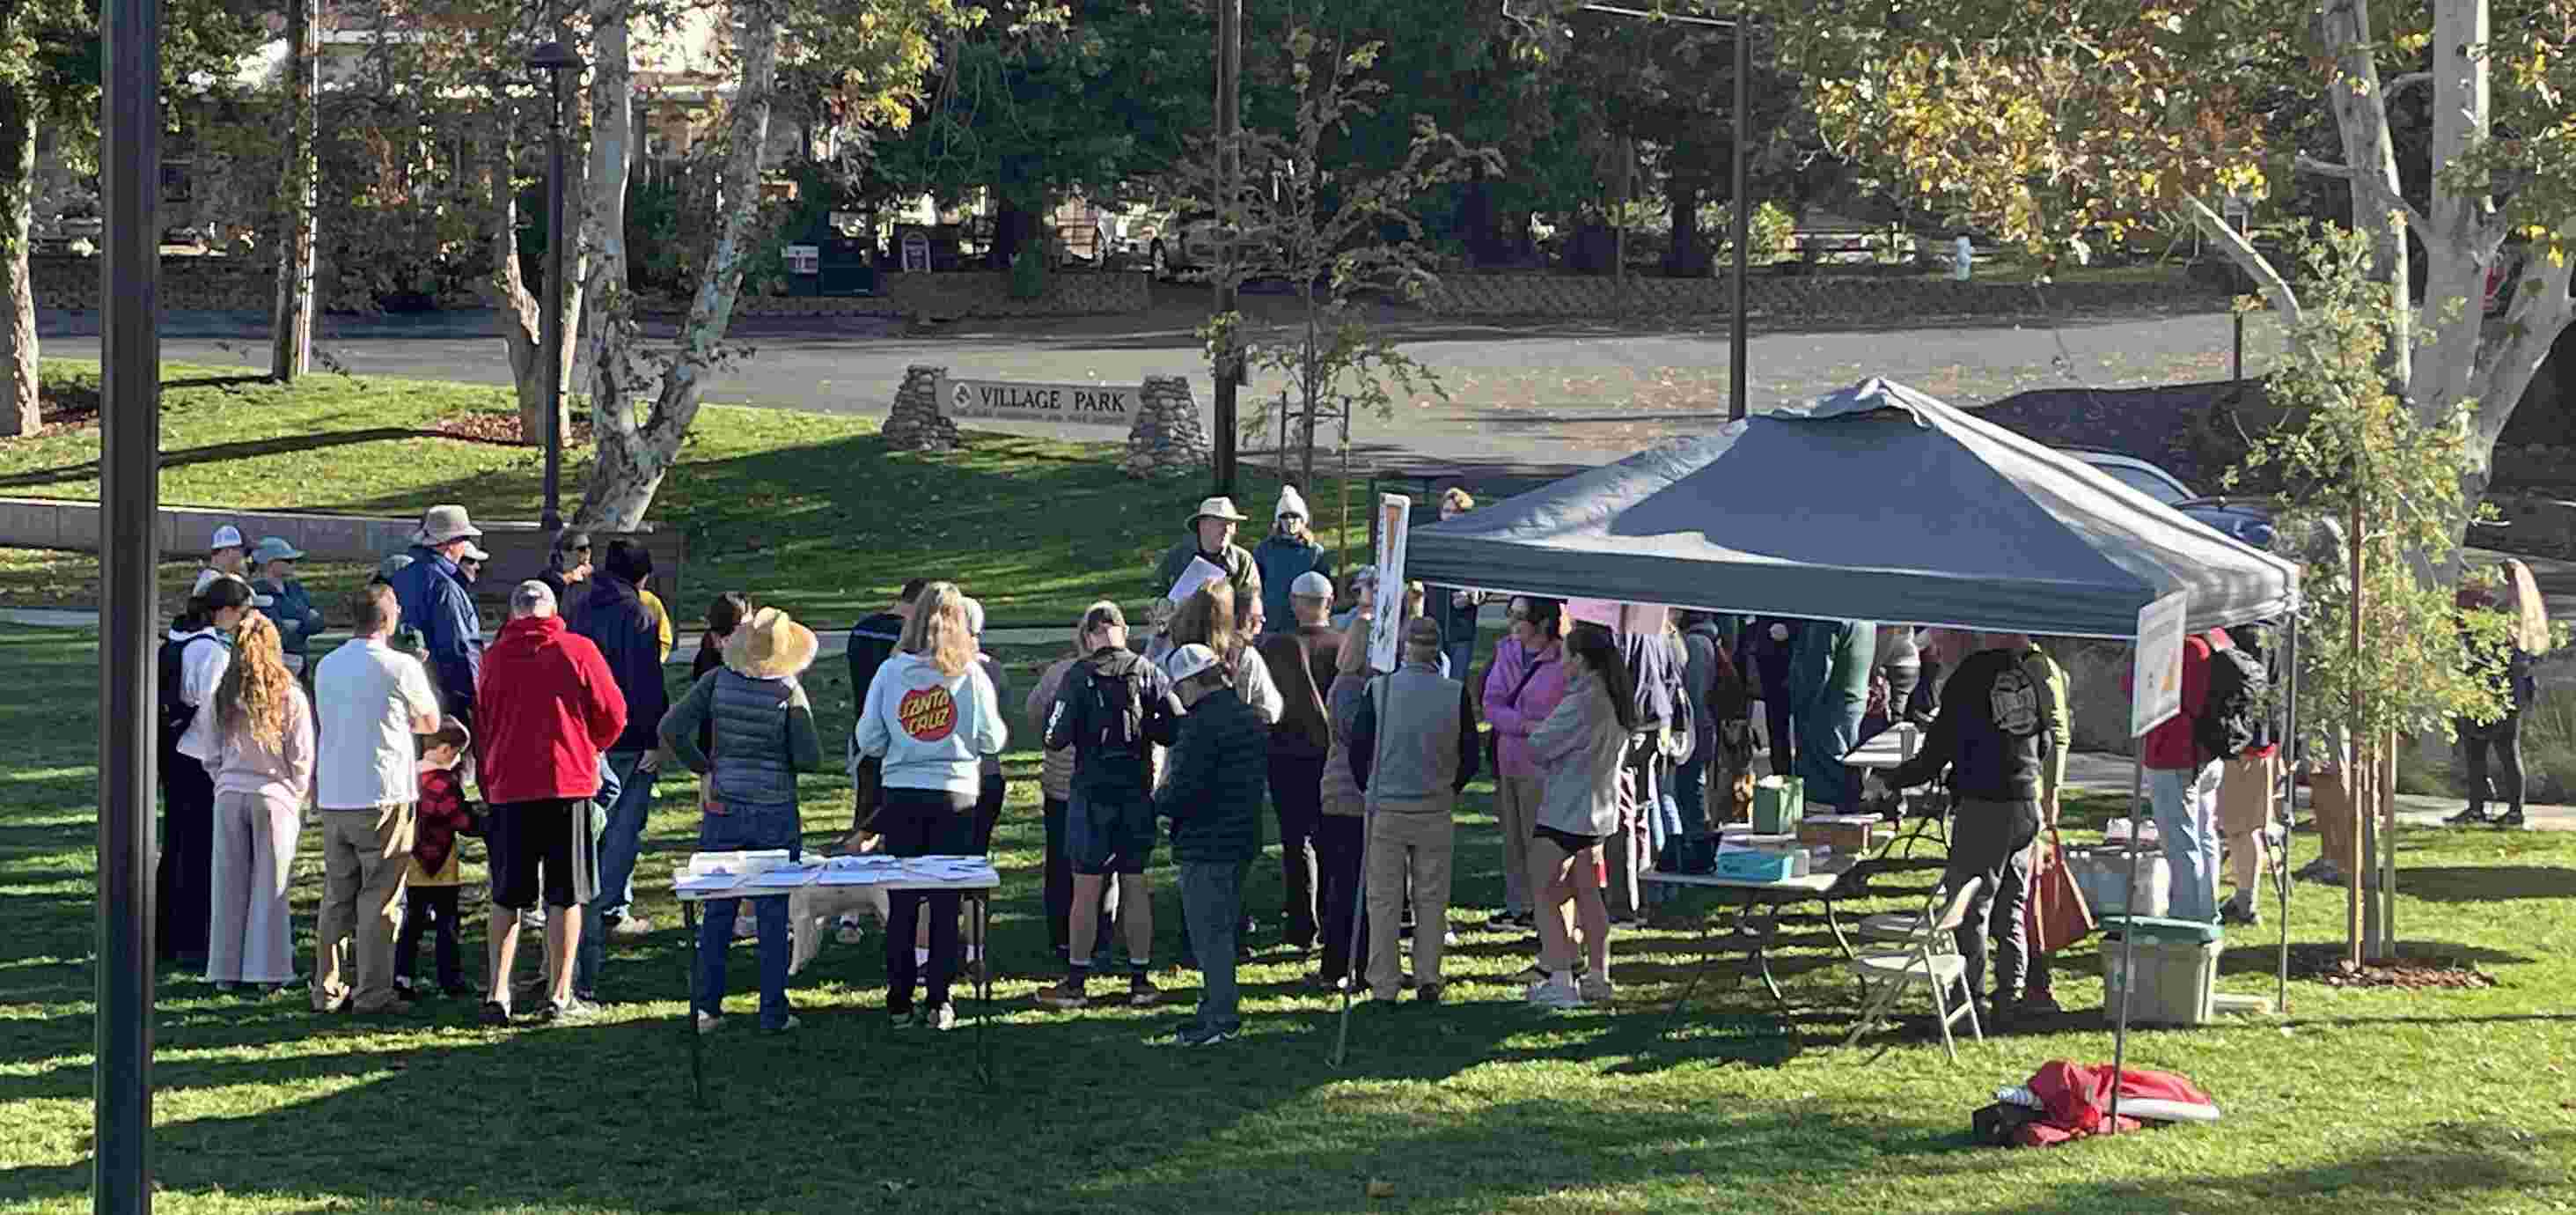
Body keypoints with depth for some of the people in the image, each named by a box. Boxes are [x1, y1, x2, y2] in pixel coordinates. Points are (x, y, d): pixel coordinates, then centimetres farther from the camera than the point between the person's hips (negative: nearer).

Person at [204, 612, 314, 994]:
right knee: (270, 886, 4)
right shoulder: (290, 696, -7)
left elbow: (213, 754, 6)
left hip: (230, 794, 2)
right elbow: (303, 757, -4)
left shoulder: (223, 695, 0)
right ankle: (268, 969, 4)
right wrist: (297, 797, 11)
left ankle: (226, 970, 11)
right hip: (275, 795, -2)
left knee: (229, 884, 8)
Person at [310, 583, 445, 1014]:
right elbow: (431, 722, 2)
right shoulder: (400, 666, -8)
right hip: (383, 796, -6)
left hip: (333, 797, 6)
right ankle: (373, 992, -1)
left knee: (337, 895, 12)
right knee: (378, 898, 0)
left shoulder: (326, 666, 10)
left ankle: (329, 989, 14)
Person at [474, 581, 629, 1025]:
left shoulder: (494, 657, 3)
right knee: (564, 896, 4)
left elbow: (481, 725, 10)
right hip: (567, 785, -2)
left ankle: (498, 993, 6)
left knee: (506, 897, 12)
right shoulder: (578, 650, -3)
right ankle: (561, 997, 3)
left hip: (507, 788, 2)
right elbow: (613, 716, 0)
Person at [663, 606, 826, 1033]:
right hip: (775, 812, -2)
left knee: (718, 910, 12)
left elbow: (670, 729, -10)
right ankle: (773, 1011, 9)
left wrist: (704, 768, 1)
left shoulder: (718, 681, -5)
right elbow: (809, 758, -13)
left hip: (723, 809, 2)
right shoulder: (790, 692, -11)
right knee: (773, 914, 6)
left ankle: (706, 1007, 12)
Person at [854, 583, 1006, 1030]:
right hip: (955, 796, -1)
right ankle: (937, 1002, 7)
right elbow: (992, 739, -2)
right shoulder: (970, 674, -7)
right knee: (946, 903, 7)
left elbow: (867, 741, -1)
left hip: (902, 795, 1)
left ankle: (900, 1001, 12)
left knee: (902, 902, 9)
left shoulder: (890, 672, -4)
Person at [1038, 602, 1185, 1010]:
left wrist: (1053, 713, 9)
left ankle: (1076, 983, 6)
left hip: (1091, 791, -3)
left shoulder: (1079, 676, -9)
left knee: (1086, 888, 2)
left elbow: (1056, 738, -12)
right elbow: (1177, 728, -2)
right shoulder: (1148, 673, -1)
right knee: (1135, 885, 10)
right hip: (1138, 790, 3)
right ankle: (1140, 981, 13)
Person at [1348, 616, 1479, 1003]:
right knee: (1431, 899, 12)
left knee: (1384, 899, 7)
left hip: (1386, 810, -1)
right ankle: (1427, 981, 13)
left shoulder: (1378, 690, -9)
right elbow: (1470, 758, -1)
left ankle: (1383, 986, 8)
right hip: (1436, 811, 1)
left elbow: (1357, 751, -4)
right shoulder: (1455, 694, -7)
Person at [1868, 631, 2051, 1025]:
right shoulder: (2027, 677, 6)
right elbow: (2048, 742, 14)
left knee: (1970, 908, 1)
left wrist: (1884, 782, 2)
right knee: (2011, 910, 15)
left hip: (1984, 806, -7)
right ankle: (2010, 999, 17)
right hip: (2028, 804, 7)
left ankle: (1973, 1001, 0)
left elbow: (1935, 755, -10)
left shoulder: (1965, 683, -12)